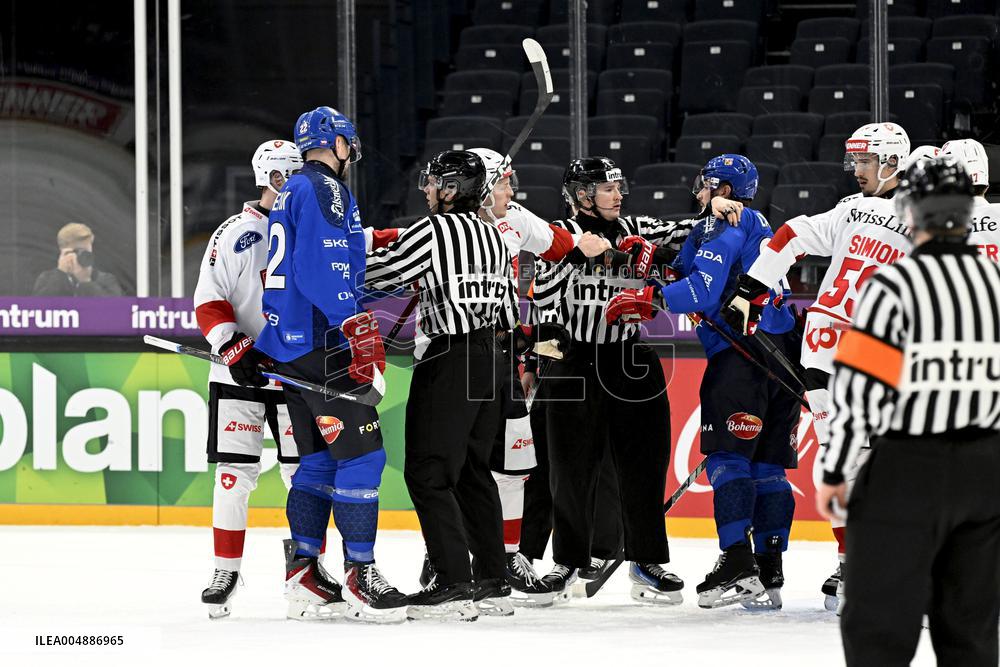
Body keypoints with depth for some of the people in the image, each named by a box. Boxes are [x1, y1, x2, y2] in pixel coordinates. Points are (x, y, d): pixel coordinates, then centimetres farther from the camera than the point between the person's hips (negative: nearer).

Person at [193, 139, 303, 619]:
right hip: (240, 374, -3)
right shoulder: (236, 235, -3)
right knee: (235, 471, -3)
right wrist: (235, 349, -18)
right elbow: (208, 303, -6)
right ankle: (225, 572, 4)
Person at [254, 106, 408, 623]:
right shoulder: (325, 189, -10)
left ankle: (302, 574, 14)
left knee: (320, 457, 14)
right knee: (361, 453, -10)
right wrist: (360, 328, -25)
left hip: (287, 347, 10)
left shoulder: (292, 193, 21)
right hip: (322, 345, -10)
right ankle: (360, 576, -12)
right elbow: (325, 266, -22)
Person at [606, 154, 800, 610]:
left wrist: (647, 299, -12)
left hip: (742, 352, -9)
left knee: (729, 457, -11)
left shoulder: (722, 224, -4)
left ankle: (738, 567, -20)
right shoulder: (761, 227, 25)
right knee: (766, 465, 8)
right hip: (782, 355, 9)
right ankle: (769, 573, 7)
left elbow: (703, 290, -16)